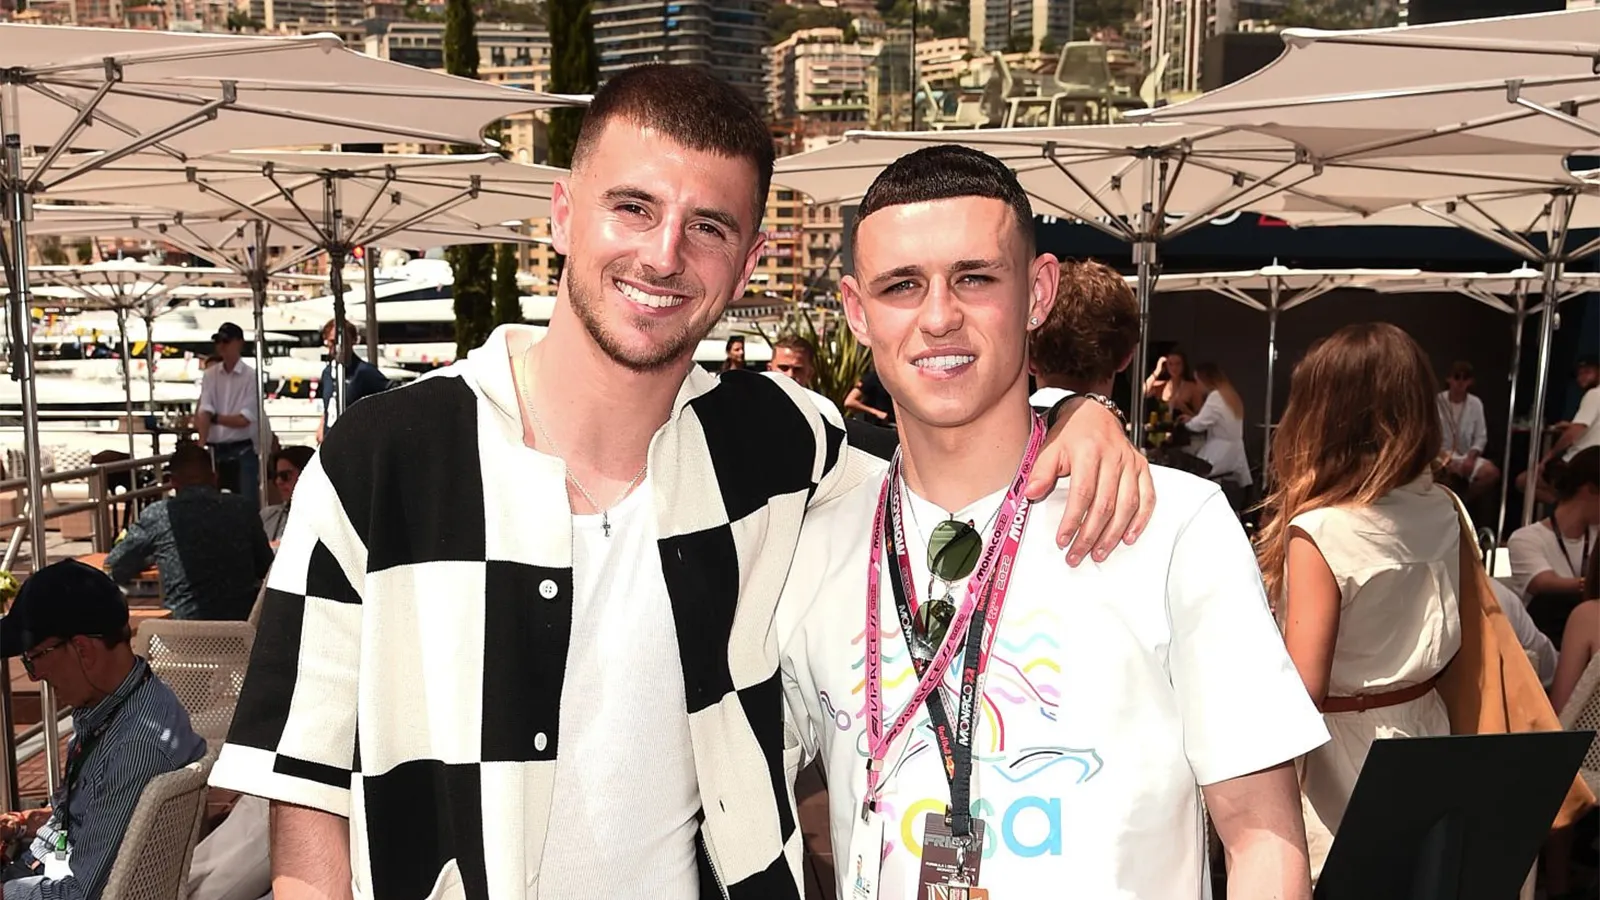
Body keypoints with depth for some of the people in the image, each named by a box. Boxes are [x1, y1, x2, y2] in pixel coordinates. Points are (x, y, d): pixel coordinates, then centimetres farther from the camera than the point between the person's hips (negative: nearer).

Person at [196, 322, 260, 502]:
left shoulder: (251, 376, -6)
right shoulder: (210, 375, 7)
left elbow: (244, 419, -9)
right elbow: (204, 412, -4)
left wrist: (214, 418, -3)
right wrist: (201, 445, -17)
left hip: (242, 451, -4)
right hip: (216, 451, 4)